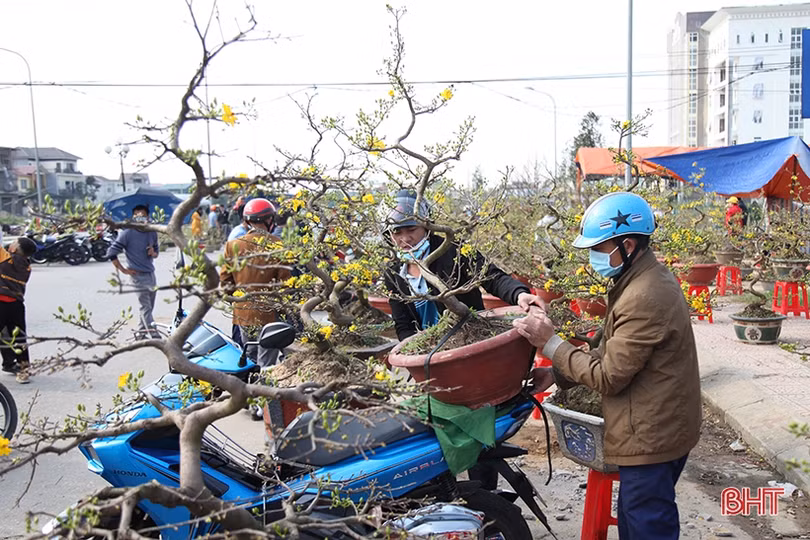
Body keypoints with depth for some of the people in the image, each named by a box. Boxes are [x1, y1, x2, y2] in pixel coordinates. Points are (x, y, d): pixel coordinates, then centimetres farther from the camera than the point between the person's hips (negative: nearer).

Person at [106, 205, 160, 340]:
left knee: (147, 307, 14)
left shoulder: (152, 232, 7)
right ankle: (156, 337, -5)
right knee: (145, 307, -6)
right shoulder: (127, 232, -11)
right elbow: (111, 253, -10)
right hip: (138, 275, -7)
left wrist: (153, 253, -3)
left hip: (151, 273, 7)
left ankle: (141, 334, 28)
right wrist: (123, 270, -10)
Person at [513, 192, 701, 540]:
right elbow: (613, 354, 10)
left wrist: (550, 344, -18)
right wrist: (557, 374, 2)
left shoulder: (644, 297, -26)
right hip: (660, 431, 10)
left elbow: (608, 376, -23)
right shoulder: (646, 280, 7)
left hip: (650, 438, -10)